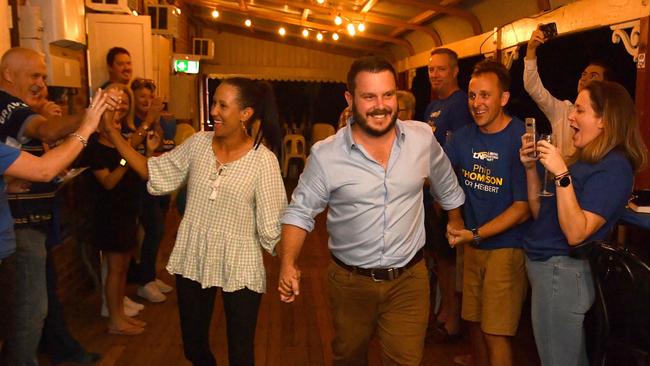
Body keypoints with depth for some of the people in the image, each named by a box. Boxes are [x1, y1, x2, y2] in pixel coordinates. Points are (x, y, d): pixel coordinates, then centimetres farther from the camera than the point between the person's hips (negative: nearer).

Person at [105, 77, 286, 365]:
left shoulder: (263, 160, -15)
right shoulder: (198, 143, -3)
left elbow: (271, 224, -13)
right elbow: (153, 173, 3)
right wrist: (112, 131, -1)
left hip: (239, 267, -4)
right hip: (192, 259, 4)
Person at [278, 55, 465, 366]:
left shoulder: (423, 138, -7)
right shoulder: (325, 155, -14)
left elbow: (448, 189, 11)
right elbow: (300, 212, -7)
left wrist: (456, 224, 23)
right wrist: (288, 264, -21)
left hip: (409, 279, 0)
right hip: (349, 282, 1)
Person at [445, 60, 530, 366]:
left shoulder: (522, 139, -16)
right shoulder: (464, 137, 3)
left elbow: (522, 208, -16)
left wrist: (476, 234, -22)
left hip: (506, 246, -6)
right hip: (473, 245, 6)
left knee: (495, 334, 1)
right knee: (474, 322, 18)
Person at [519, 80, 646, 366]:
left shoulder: (614, 167, -16)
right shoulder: (585, 159, 11)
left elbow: (576, 233, -24)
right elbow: (540, 214, 12)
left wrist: (561, 175, -27)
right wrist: (531, 168, 2)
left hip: (563, 272, -9)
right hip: (543, 266, 9)